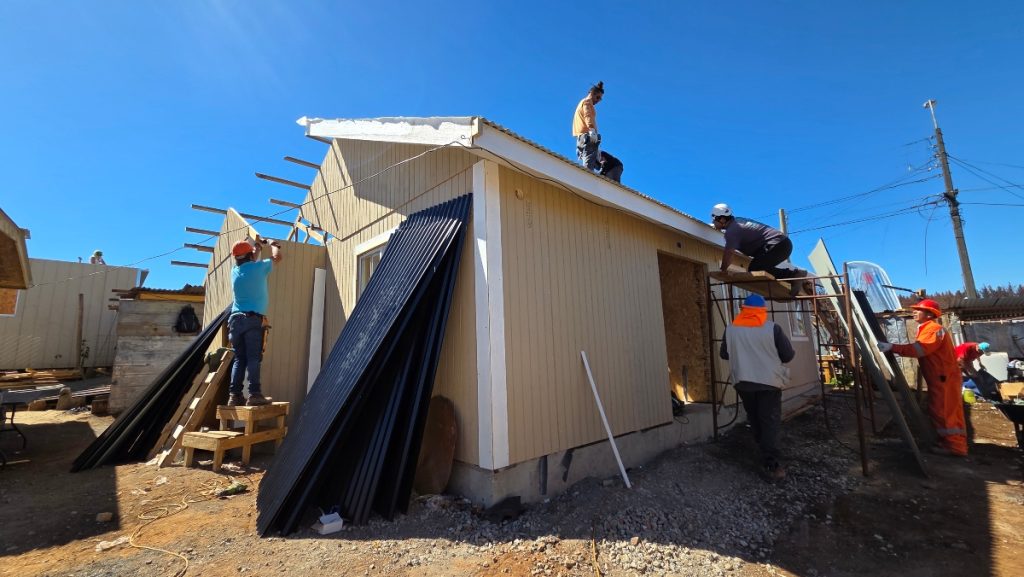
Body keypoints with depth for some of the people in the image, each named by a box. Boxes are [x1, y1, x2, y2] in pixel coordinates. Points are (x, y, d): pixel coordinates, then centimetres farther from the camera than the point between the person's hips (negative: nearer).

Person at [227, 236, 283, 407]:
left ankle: (234, 395, 3)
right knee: (254, 358, -9)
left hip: (236, 319, 6)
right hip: (253, 320, -6)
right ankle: (254, 394, -14)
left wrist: (258, 245, 50)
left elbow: (248, 263, 37)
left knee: (239, 359, 7)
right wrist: (274, 245, 34)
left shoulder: (235, 271, 15)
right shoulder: (258, 267, -1)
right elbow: (277, 257, 14)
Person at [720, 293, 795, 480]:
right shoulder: (772, 328, -9)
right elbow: (788, 355, -4)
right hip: (769, 382, -2)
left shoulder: (731, 329, -1)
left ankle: (765, 452, 33)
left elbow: (724, 354, 8)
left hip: (743, 382, 3)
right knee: (770, 423, 0)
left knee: (754, 420, 19)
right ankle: (771, 465, -4)